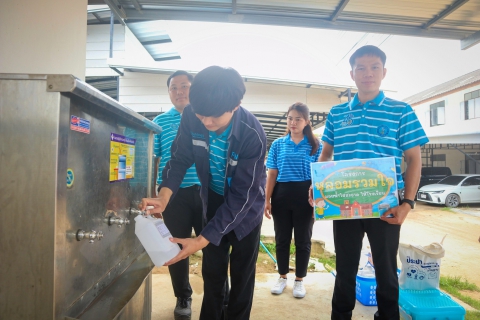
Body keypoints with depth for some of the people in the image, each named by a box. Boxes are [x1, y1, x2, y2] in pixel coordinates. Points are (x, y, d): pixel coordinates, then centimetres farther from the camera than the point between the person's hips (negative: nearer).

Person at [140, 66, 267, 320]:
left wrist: (202, 239, -35)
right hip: (213, 199, 3)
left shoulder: (252, 135, -34)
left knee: (242, 272, 10)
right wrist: (164, 195, -30)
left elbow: (242, 195, -31)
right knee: (212, 270, 14)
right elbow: (180, 158, -11)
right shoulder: (192, 116, -24)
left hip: (246, 205, -3)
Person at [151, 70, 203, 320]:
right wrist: (152, 195, 1)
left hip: (206, 191, 1)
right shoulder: (160, 121, 6)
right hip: (174, 194, 0)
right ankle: (183, 297, 30)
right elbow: (152, 160, 5)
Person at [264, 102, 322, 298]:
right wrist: (267, 200, -1)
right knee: (282, 239, 12)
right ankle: (282, 277, 30)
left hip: (305, 197, -1)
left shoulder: (315, 145, 1)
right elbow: (272, 174, 4)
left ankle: (299, 280, 27)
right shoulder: (278, 144, 5)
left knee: (303, 240, 10)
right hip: (281, 196, 2)